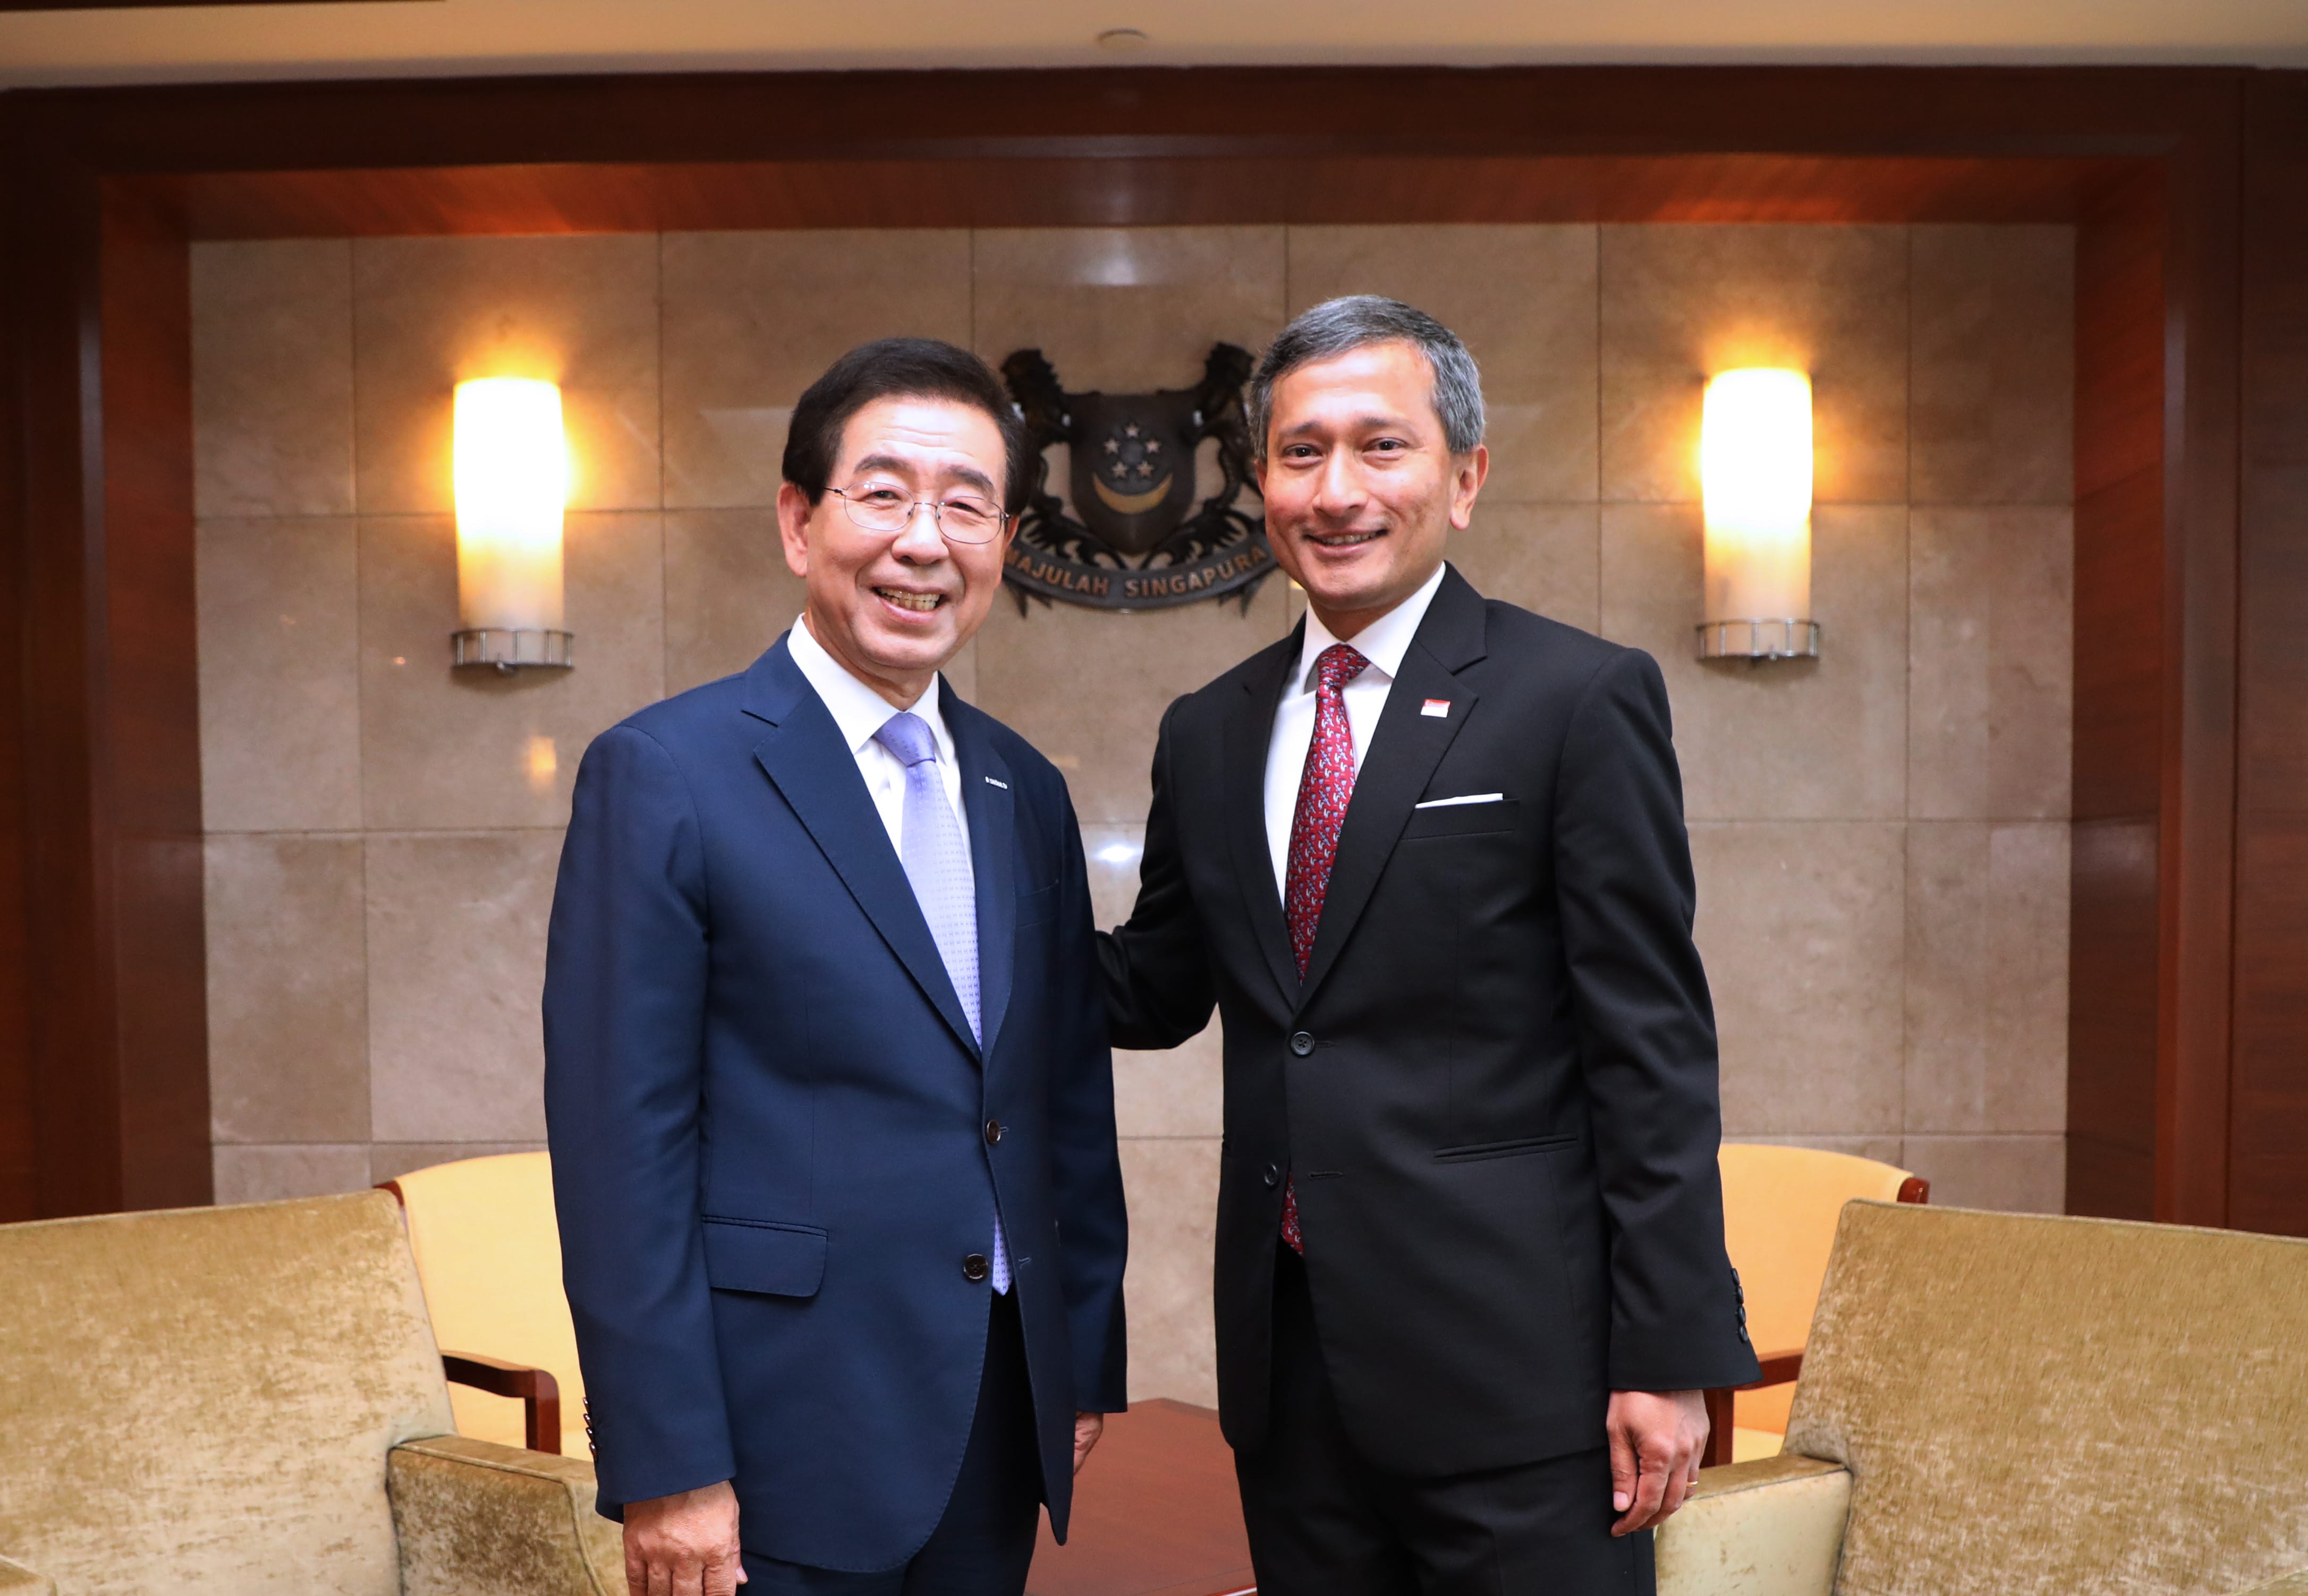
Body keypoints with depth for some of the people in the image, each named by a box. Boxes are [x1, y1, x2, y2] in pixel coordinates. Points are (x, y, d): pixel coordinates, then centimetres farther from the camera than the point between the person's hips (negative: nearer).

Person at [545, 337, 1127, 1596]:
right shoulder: (664, 774, -11)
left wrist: (1089, 1363, 11)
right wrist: (666, 1471, -13)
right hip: (786, 1447, -5)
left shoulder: (1027, 793, 6)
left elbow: (1070, 1102, 10)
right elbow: (619, 1148, -13)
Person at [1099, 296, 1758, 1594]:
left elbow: (1655, 1050, -9)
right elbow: (1156, 991, 15)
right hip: (1288, 1367, 5)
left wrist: (1668, 1355, -10)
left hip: (1511, 1361, -4)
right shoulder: (1209, 732, 8)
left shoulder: (1582, 699, -8)